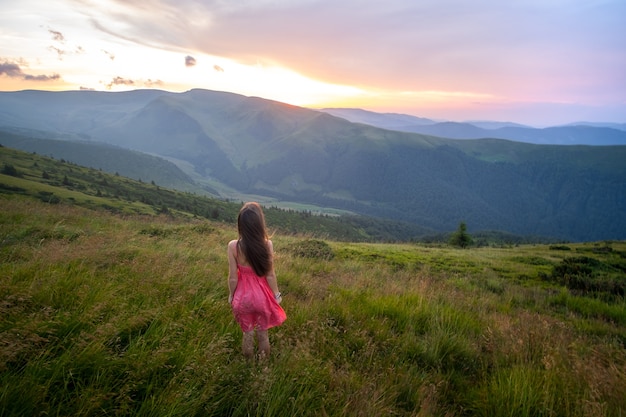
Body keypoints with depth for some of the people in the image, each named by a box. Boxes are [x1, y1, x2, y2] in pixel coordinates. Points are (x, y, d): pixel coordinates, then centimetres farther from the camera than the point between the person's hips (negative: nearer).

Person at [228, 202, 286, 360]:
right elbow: (270, 275, -11)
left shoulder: (233, 246, -20)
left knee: (248, 333, 22)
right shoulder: (267, 244, -20)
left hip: (243, 296, 0)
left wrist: (231, 295, 7)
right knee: (263, 333, 22)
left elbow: (233, 277, -12)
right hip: (262, 295, 0)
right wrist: (276, 294, 5)